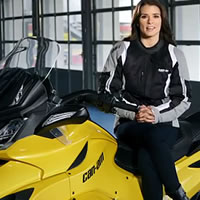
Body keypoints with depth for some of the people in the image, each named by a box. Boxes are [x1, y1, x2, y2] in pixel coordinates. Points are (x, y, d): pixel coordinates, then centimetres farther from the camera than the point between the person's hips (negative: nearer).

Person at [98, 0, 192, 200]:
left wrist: (157, 115, -13)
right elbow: (107, 91, 3)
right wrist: (133, 114, -12)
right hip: (127, 123, 0)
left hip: (164, 123, 1)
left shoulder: (174, 54, 7)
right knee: (152, 136, -37)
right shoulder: (121, 50, 6)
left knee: (146, 157, -35)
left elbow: (183, 98, 5)